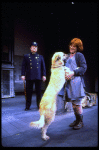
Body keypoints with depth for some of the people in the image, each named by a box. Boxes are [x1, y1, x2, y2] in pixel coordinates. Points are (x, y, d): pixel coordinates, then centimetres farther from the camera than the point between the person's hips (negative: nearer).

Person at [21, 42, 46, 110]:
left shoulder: (40, 57, 17)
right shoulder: (26, 56, 13)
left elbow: (43, 66, 12)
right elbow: (23, 66, 7)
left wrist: (44, 75, 3)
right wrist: (23, 75, -3)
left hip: (38, 77, 1)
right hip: (29, 77, -1)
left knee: (38, 92, 5)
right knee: (29, 92, 3)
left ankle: (39, 105, 16)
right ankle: (28, 106, 13)